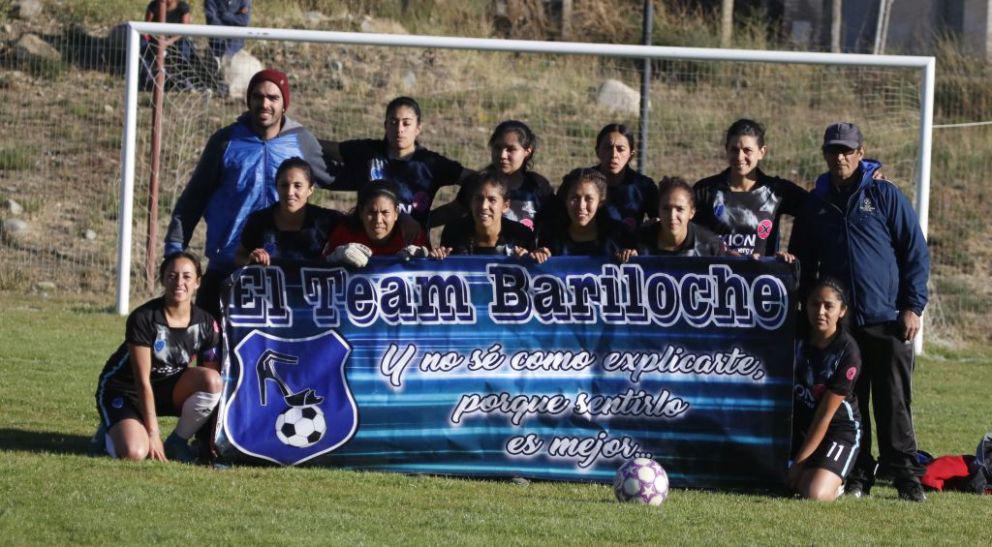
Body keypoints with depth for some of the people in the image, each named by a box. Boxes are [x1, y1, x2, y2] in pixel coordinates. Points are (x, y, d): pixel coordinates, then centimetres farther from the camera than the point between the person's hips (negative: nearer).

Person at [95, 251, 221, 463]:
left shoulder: (206, 324, -9)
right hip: (123, 390, -4)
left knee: (212, 381, -26)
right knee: (135, 453, -30)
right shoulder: (144, 318, -23)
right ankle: (111, 432, 7)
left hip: (167, 389, 4)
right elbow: (143, 380, -22)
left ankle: (178, 442, -7)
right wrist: (153, 433, -23)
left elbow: (213, 382, -7)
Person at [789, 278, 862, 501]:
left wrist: (797, 464, -16)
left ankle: (833, 481, 9)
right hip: (799, 423, 5)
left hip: (839, 429, -5)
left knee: (815, 494, -26)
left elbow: (824, 416, -17)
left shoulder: (848, 352, -18)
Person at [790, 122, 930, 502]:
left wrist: (913, 307, -5)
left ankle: (905, 475, -1)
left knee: (893, 402, -4)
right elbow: (803, 262, 21)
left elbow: (916, 252, 1)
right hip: (838, 323, 3)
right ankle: (857, 476, 9)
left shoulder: (885, 195, 2)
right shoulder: (816, 204, 12)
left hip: (888, 321, -3)